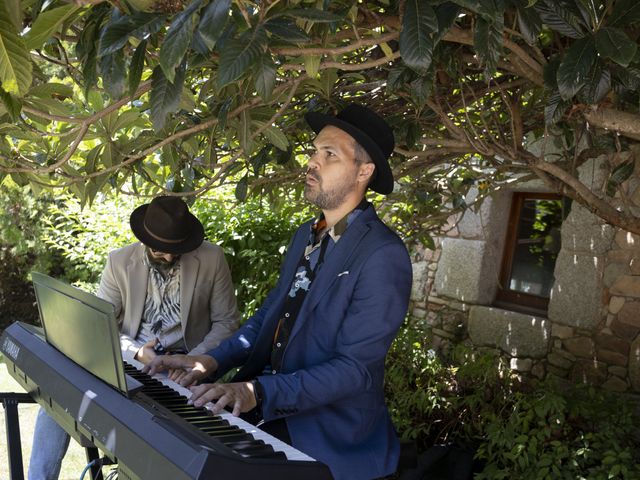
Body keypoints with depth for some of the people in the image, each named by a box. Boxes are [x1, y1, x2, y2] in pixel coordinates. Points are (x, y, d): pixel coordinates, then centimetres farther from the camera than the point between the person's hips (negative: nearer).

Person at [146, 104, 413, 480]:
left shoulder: (384, 256, -18)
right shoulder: (306, 236, 9)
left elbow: (355, 368, -20)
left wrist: (258, 392, -28)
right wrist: (212, 361, -3)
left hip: (328, 438, -6)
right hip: (270, 412, 7)